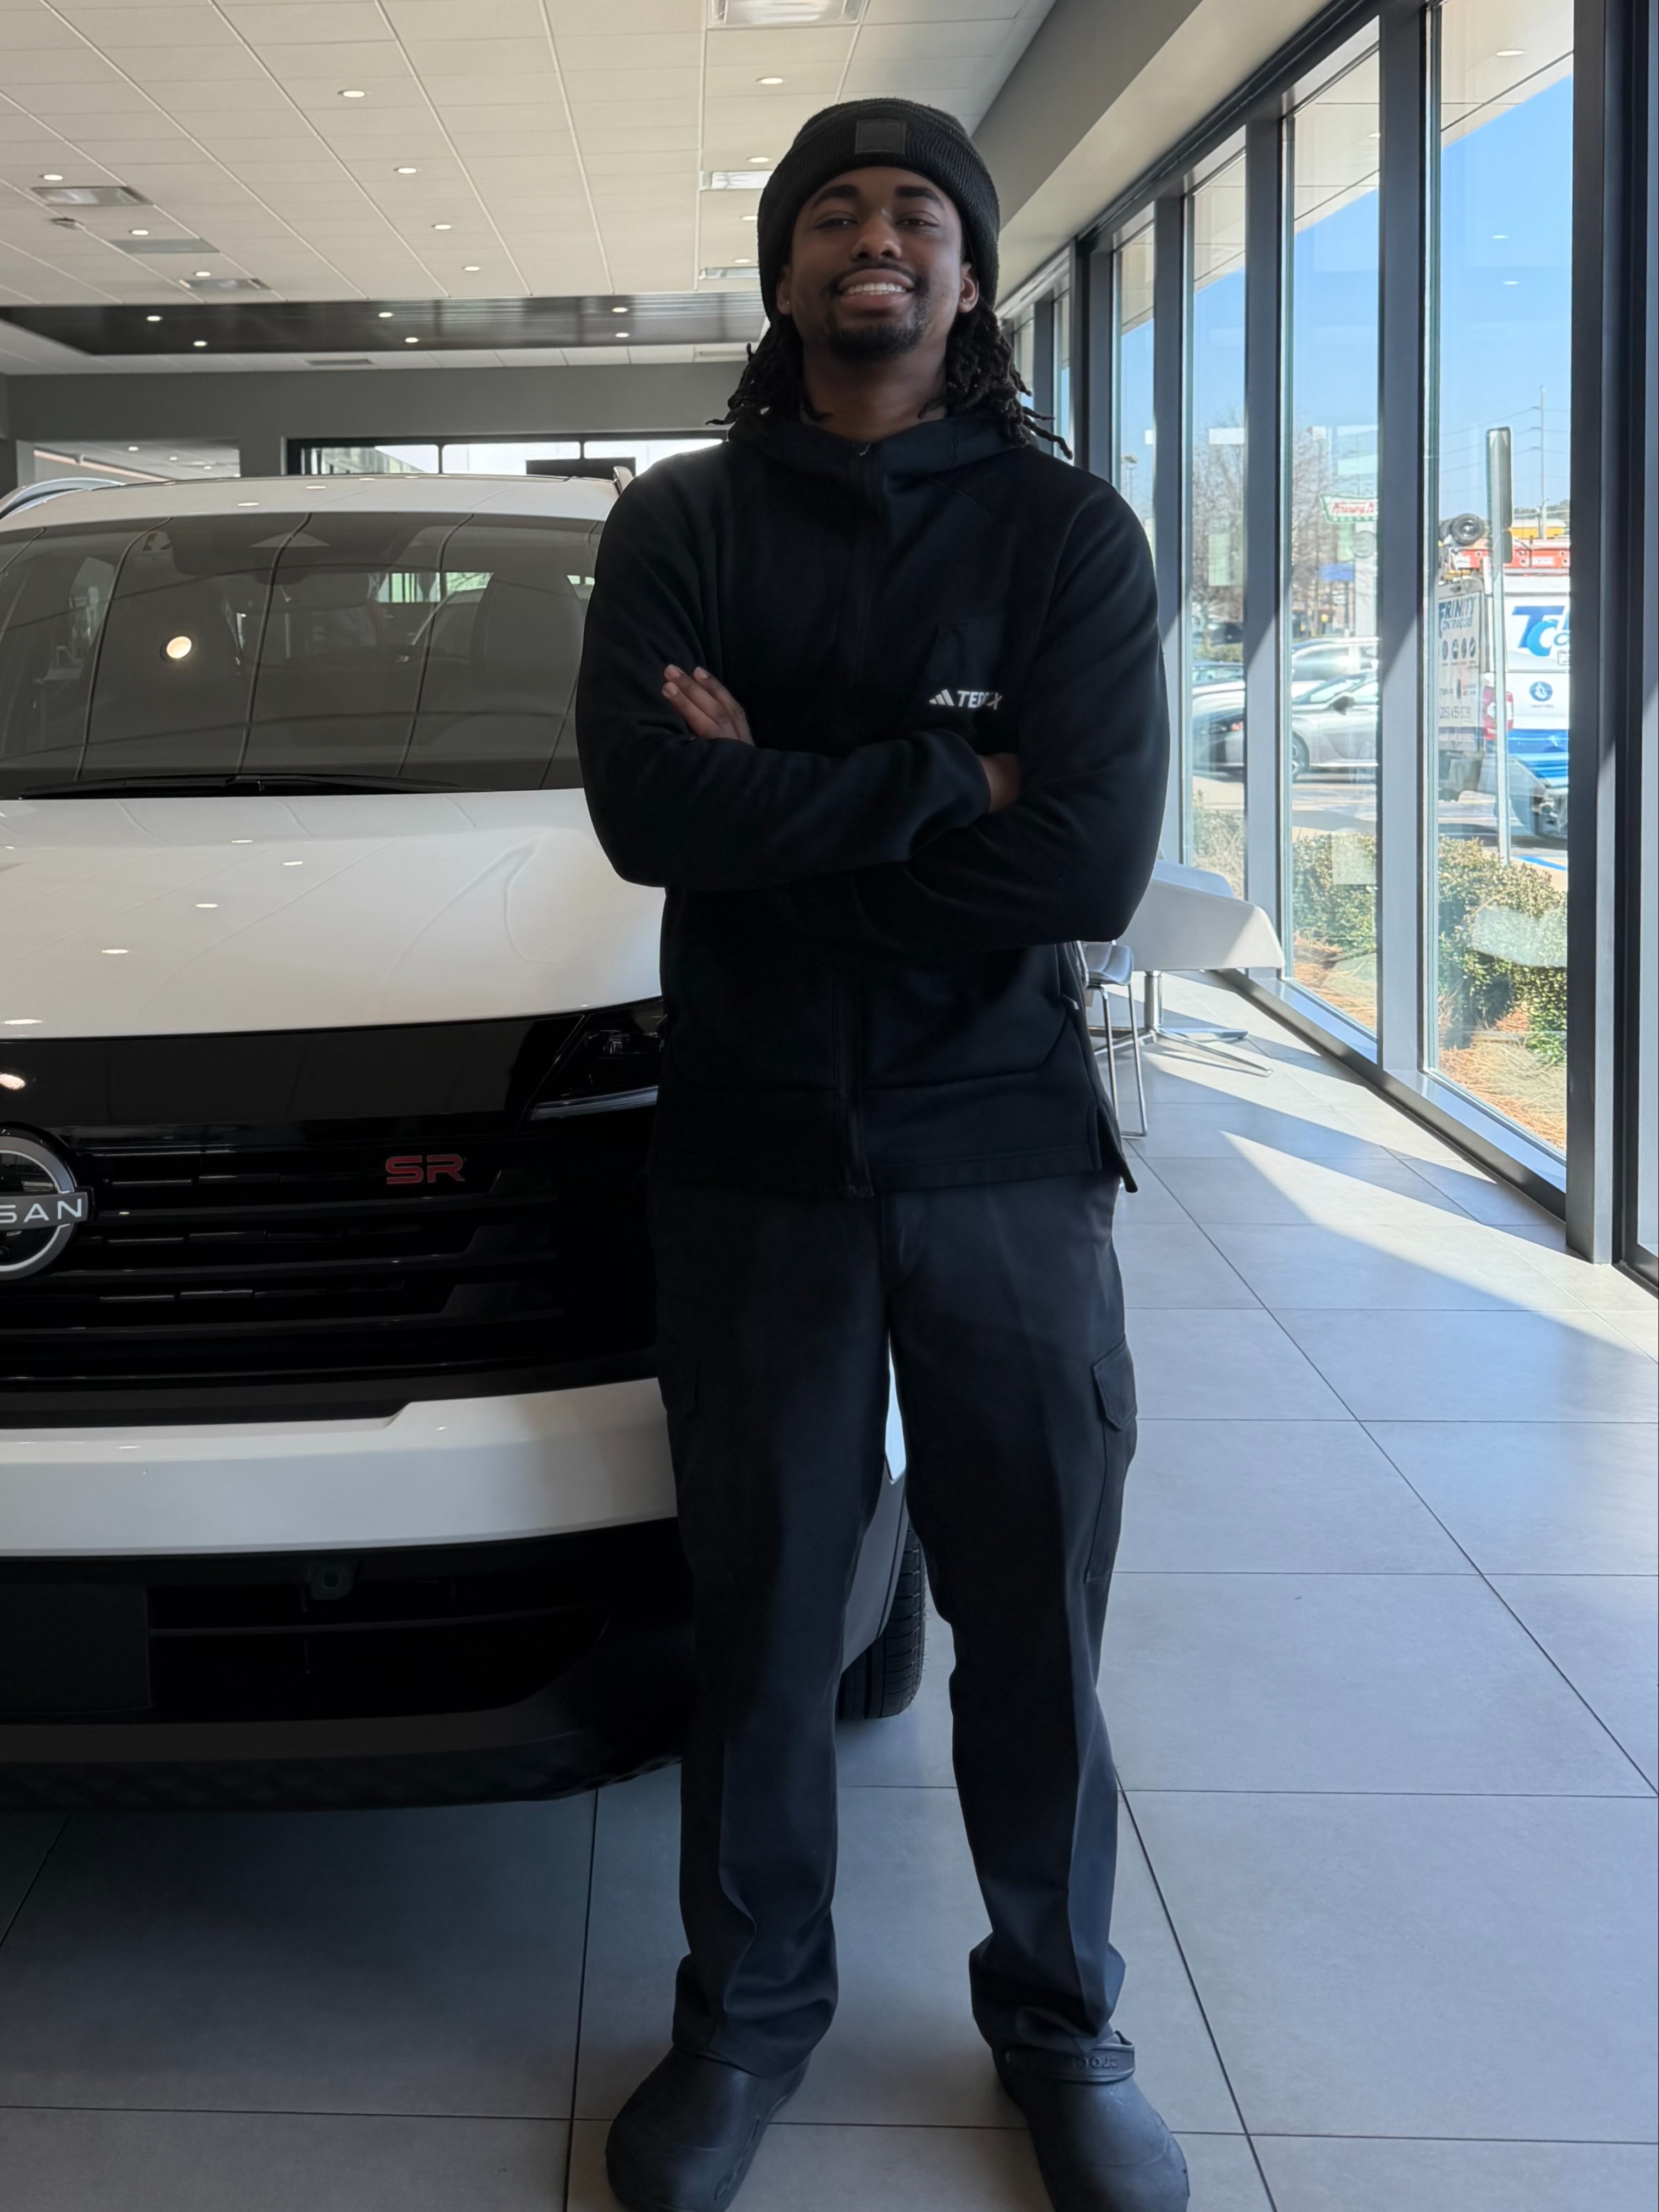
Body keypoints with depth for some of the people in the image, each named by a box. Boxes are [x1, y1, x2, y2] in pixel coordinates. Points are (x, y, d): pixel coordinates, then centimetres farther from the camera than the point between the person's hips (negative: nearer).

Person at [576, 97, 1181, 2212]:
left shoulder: (1067, 530, 0)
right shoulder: (682, 522, 3)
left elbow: (1094, 861, -15)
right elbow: (647, 811, -14)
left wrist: (782, 797, -13)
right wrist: (941, 780, -16)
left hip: (1005, 1150, 0)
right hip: (753, 1153, 1)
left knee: (1033, 1613, 8)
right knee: (761, 1604, 9)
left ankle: (1059, 2018, 27)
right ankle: (749, 2008, 28)